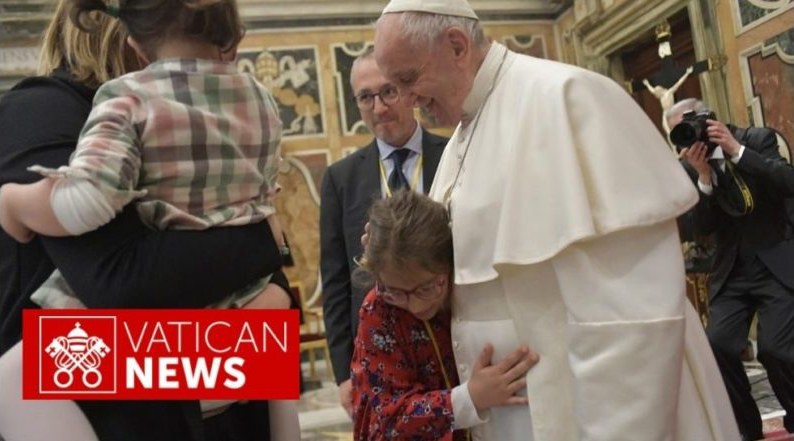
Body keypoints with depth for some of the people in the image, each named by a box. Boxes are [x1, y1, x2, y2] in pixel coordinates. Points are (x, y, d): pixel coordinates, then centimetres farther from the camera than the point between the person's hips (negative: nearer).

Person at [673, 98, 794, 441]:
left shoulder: (758, 139, -3)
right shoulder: (689, 166, 2)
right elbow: (703, 227, -7)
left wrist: (736, 150, -21)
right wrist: (703, 174, -18)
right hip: (731, 270, 3)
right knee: (718, 344, -11)